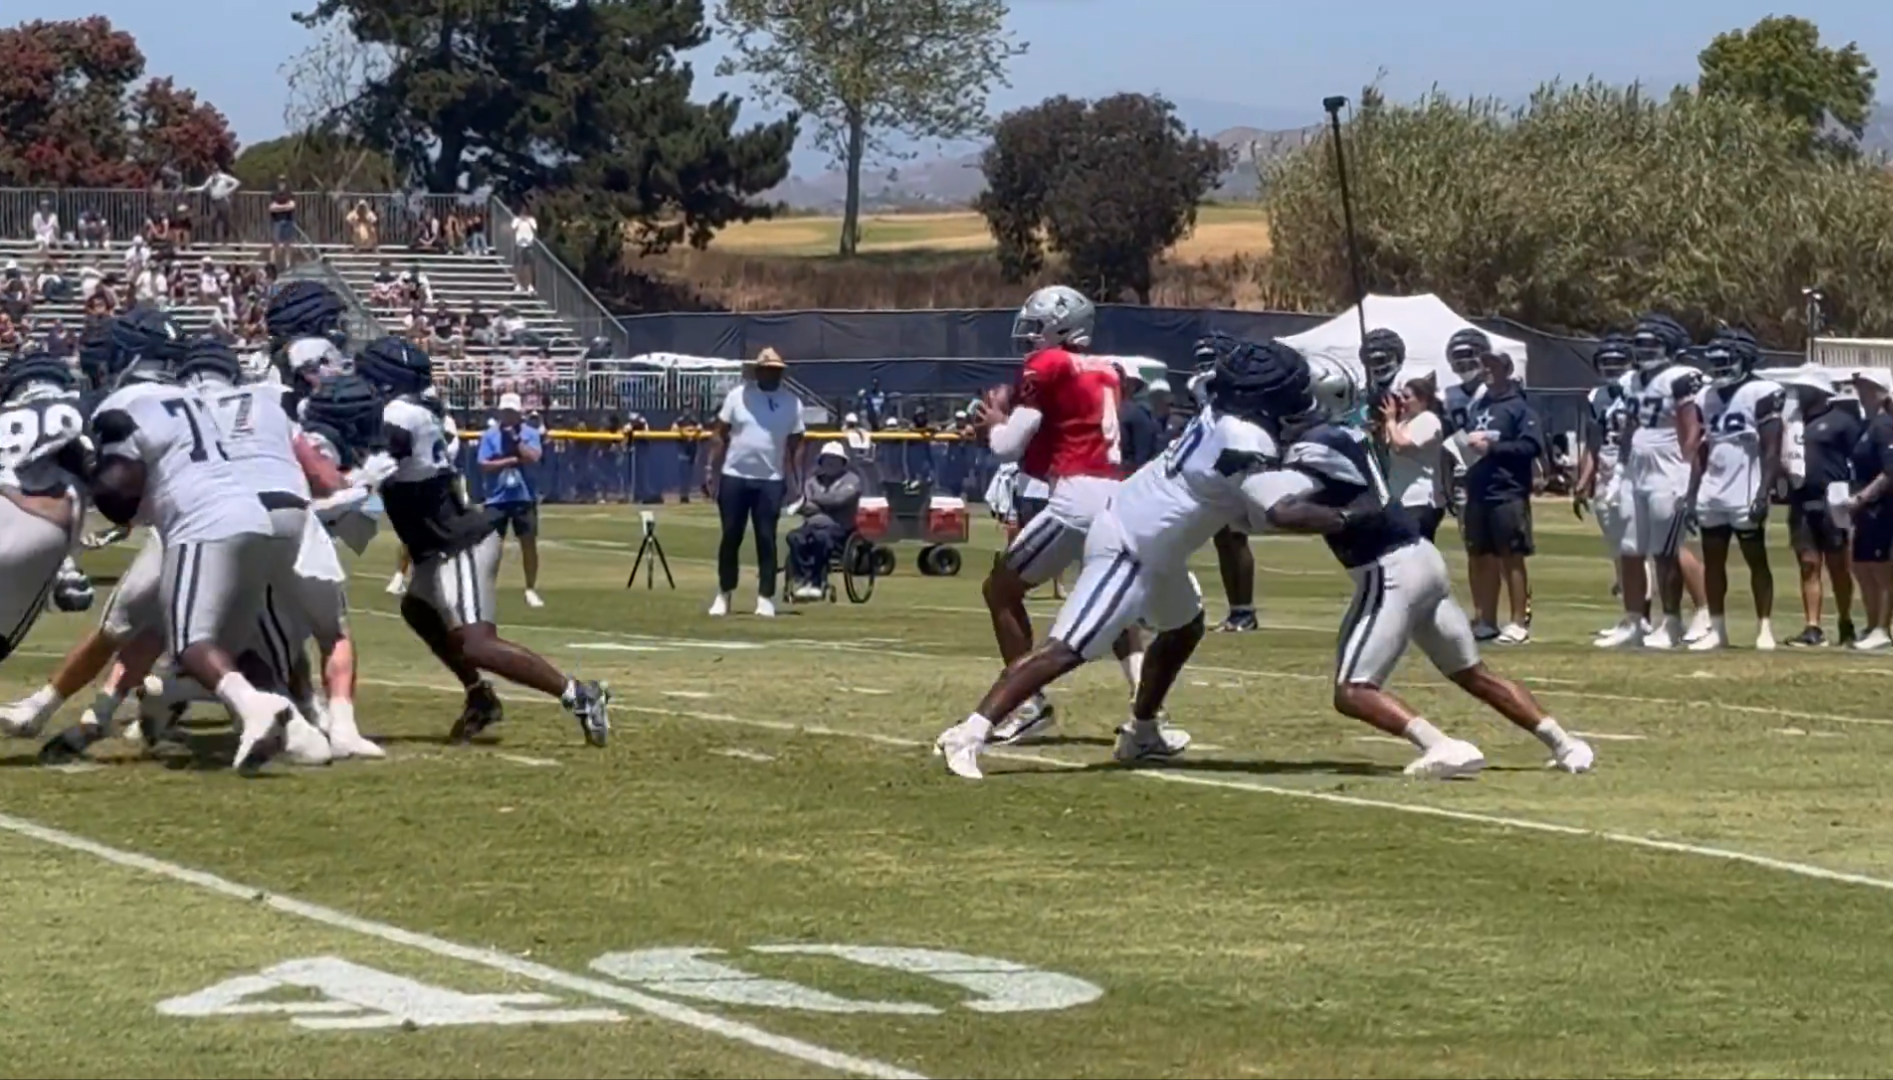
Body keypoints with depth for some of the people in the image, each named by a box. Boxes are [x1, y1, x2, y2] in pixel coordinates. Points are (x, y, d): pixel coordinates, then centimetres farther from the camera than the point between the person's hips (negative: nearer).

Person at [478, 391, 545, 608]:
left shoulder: (529, 433, 3)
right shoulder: (489, 435, 2)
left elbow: (533, 458, -12)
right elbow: (485, 465, -7)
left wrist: (516, 439, -15)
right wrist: (512, 460, -12)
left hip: (524, 497, 1)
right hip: (497, 498, -1)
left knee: (529, 542, 1)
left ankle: (531, 590, 11)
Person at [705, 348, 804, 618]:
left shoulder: (791, 403, 3)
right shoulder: (738, 396, 1)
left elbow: (796, 445, 5)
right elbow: (720, 436, 3)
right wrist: (712, 472, -4)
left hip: (770, 481, 0)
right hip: (734, 477, 0)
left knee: (766, 539, -1)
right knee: (730, 537, 5)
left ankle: (766, 597, 4)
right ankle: (724, 594, 15)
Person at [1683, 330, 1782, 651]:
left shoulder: (1761, 395, -9)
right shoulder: (1708, 397, 11)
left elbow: (1772, 451, -11)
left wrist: (1764, 493, -18)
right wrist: (1692, 494, 10)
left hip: (1745, 495, -6)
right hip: (1712, 494, 7)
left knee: (1756, 560, -1)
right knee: (1712, 561, 6)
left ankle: (1765, 628, 2)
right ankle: (1716, 629, 12)